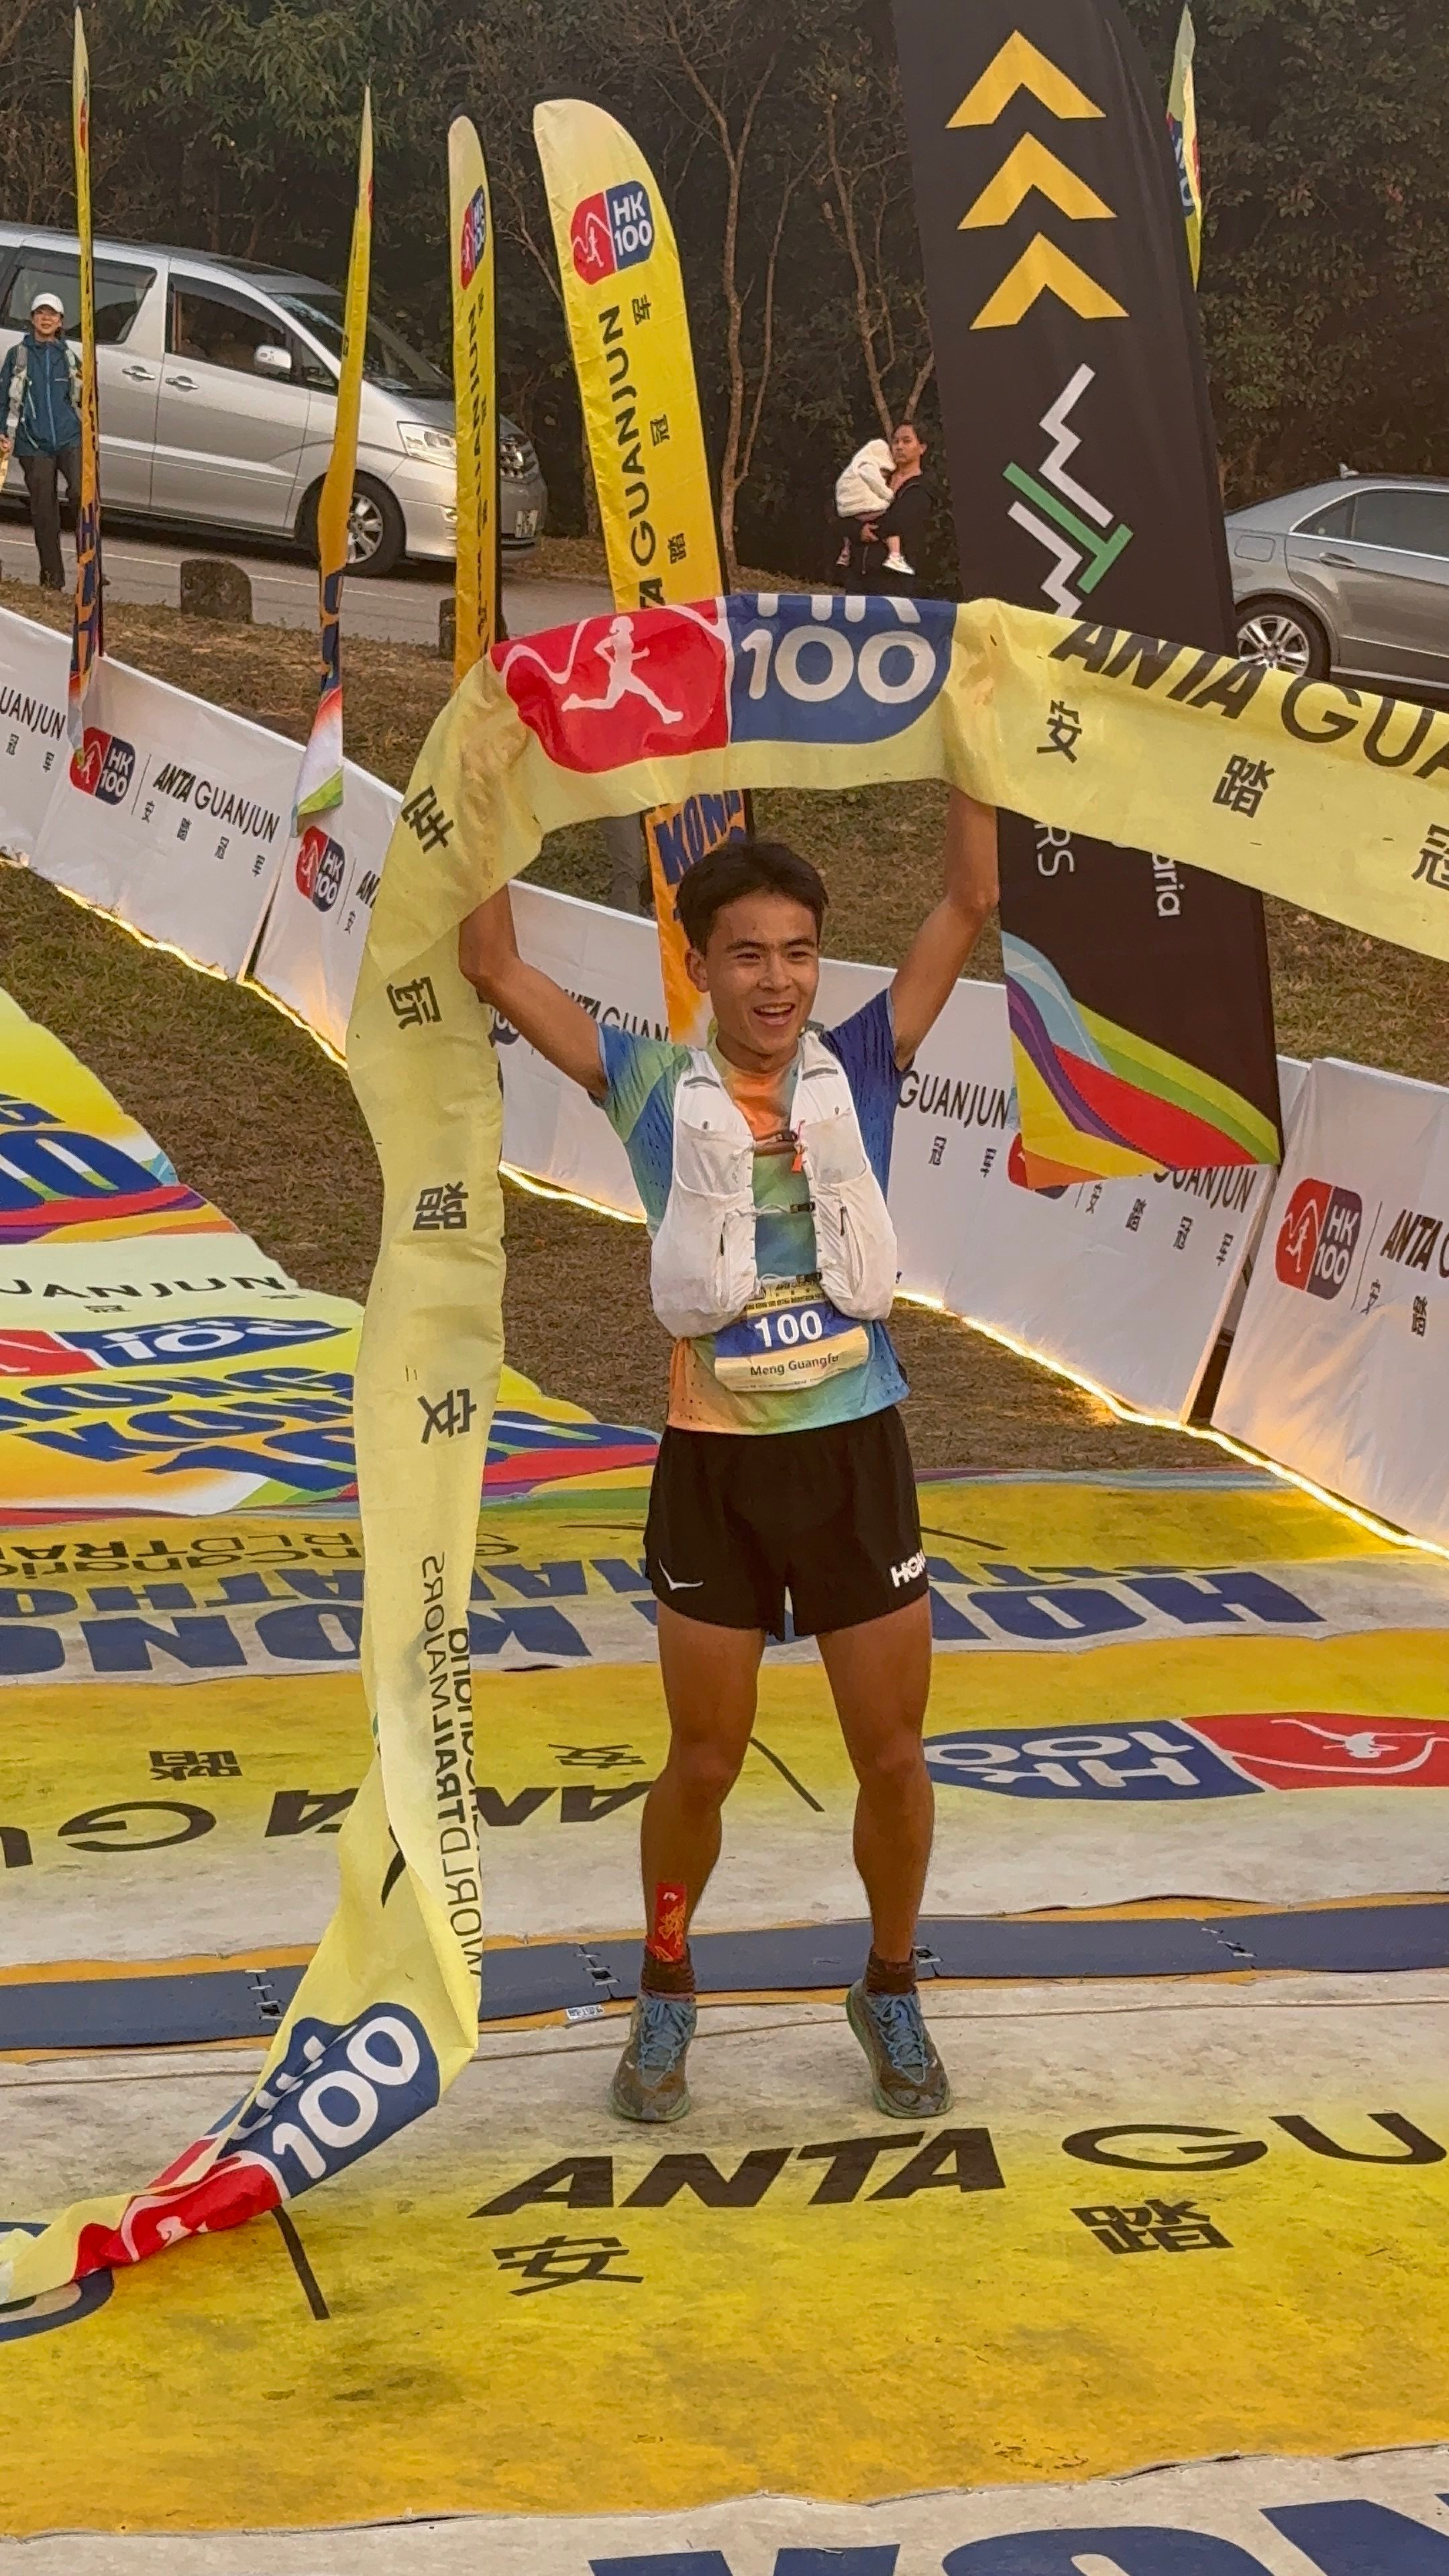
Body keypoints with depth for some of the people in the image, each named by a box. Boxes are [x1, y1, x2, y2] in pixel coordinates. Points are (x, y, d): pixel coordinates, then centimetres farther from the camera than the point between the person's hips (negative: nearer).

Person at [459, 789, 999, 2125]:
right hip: (714, 1466, -1)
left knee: (893, 1757, 8)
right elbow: (495, 966, -7)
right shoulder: (656, 1087, -2)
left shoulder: (860, 1068, 0)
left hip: (859, 1456, 1)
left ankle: (892, 1994, 31)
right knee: (703, 1763, 10)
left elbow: (970, 904, -6)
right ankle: (666, 1994, 33)